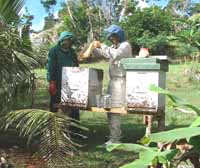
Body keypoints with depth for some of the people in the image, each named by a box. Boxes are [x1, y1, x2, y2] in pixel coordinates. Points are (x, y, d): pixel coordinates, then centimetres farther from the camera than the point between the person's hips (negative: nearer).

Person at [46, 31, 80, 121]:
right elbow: (50, 67, -8)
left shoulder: (72, 52, 14)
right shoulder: (54, 51, -3)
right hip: (58, 84, -5)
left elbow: (76, 67, 20)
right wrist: (52, 82, -15)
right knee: (55, 106, 4)